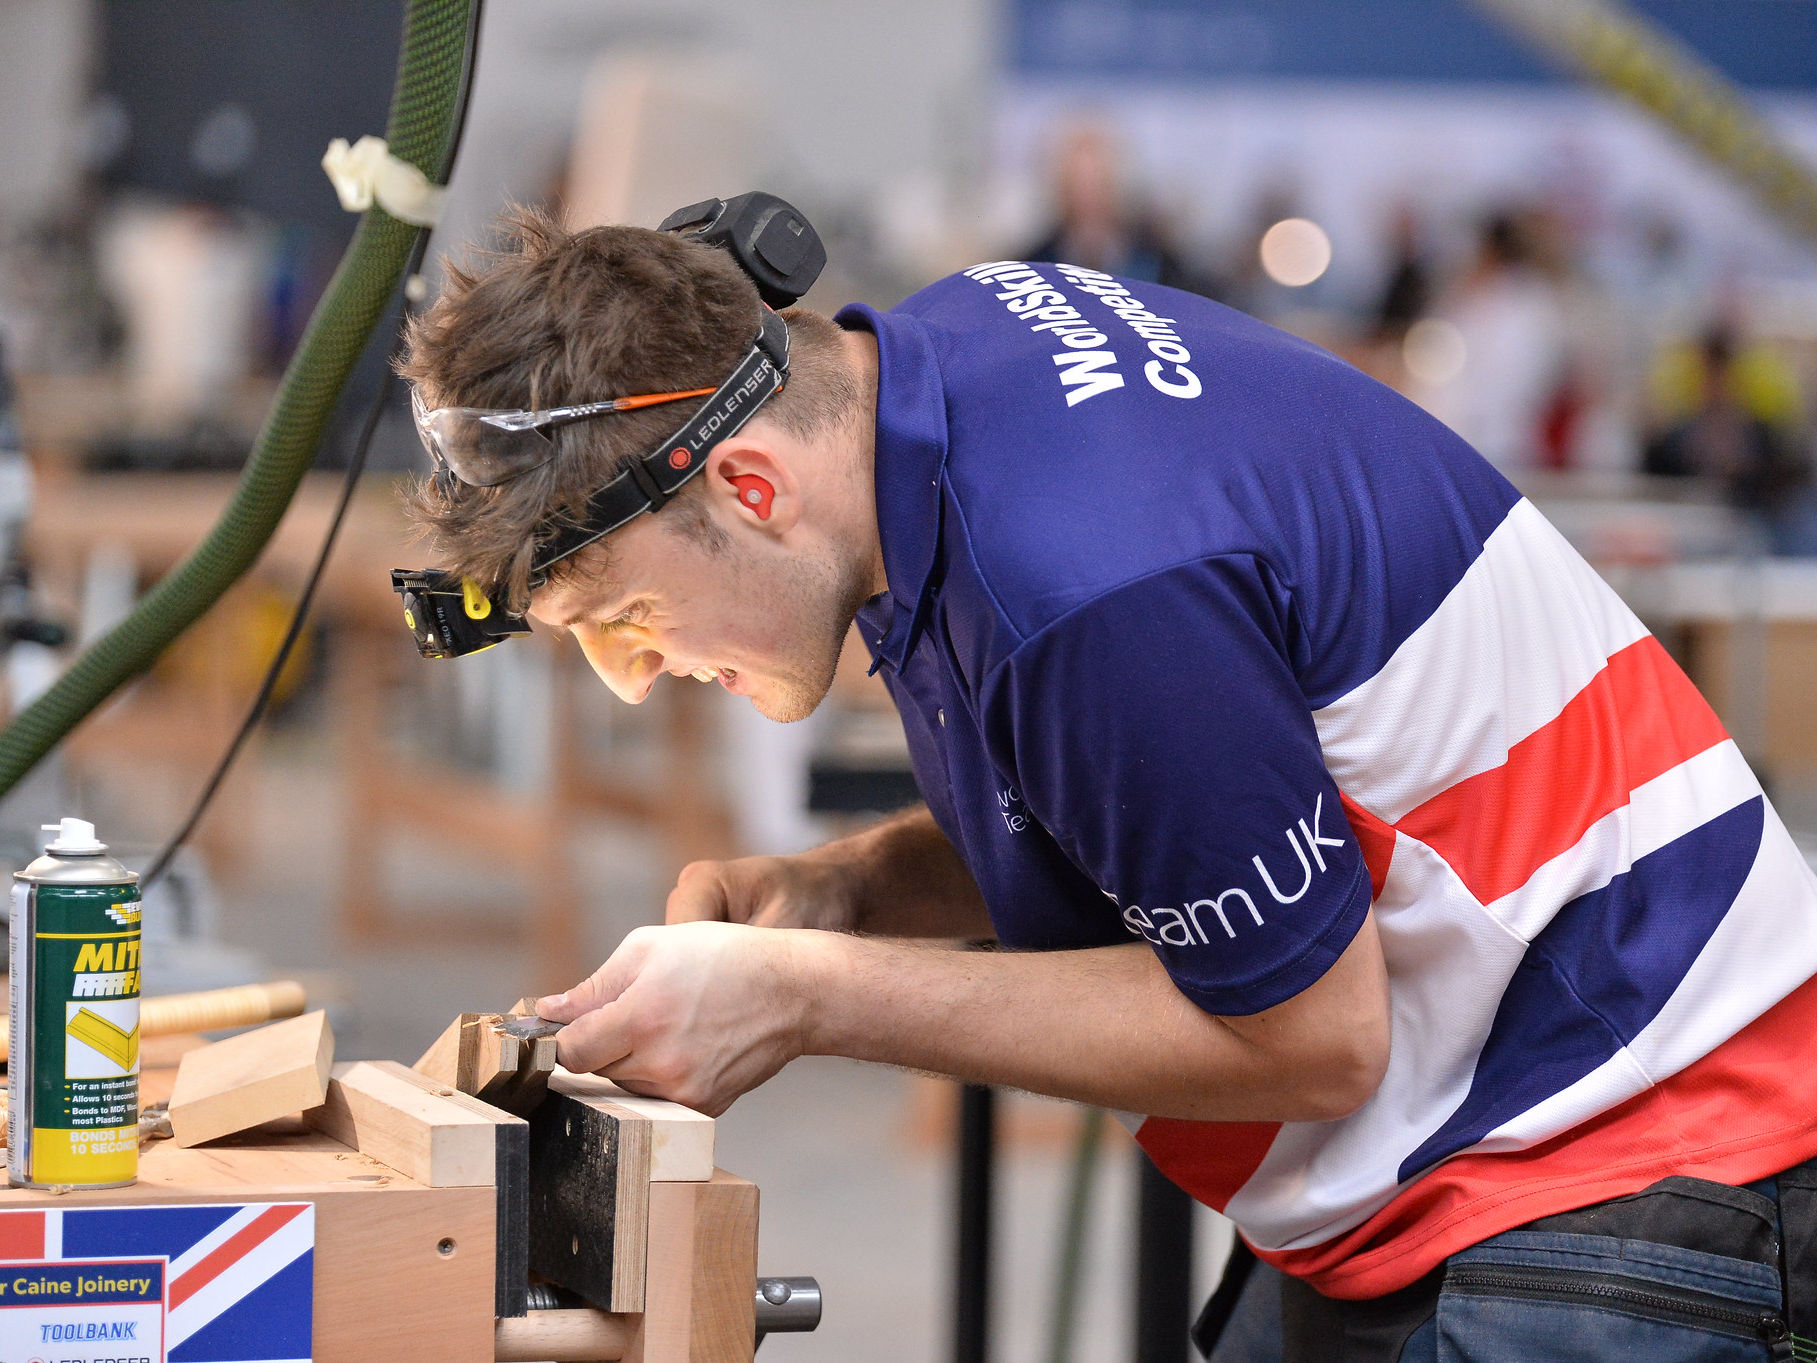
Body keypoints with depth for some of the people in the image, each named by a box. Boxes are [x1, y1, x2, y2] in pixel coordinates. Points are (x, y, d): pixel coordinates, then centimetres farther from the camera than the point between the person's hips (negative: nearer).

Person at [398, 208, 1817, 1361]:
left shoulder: (1093, 592, -29)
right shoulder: (947, 342, 1)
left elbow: (1309, 1037, -19)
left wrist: (807, 998, -17)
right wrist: (848, 885, -2)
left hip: (1616, 1183, -10)